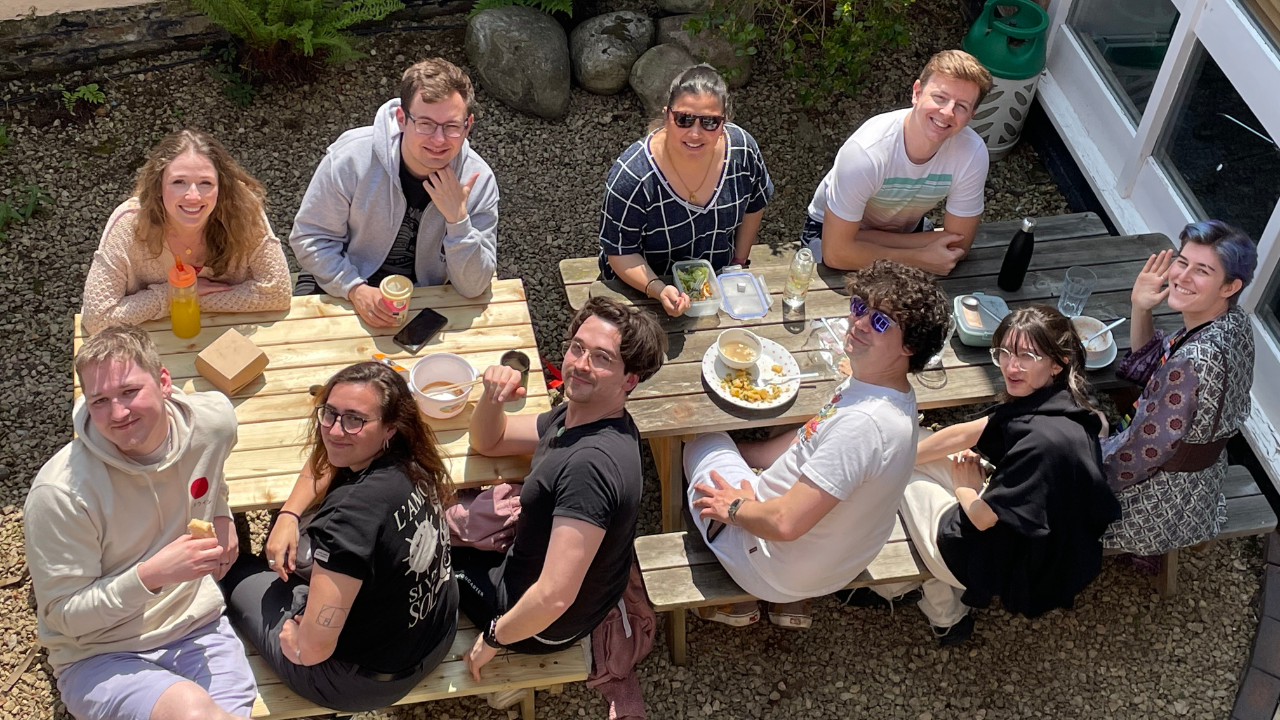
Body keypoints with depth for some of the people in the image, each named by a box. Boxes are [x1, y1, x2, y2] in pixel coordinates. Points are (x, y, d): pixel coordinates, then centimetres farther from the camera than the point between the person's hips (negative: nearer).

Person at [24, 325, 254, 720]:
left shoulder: (214, 420, -6)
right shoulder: (58, 493, -21)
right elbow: (64, 615, -12)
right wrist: (151, 576, -26)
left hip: (197, 628, 4)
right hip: (98, 656, -4)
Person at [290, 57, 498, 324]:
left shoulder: (478, 180, -17)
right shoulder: (351, 157, -21)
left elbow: (473, 287, -16)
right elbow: (310, 236, -10)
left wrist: (457, 217, -31)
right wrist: (354, 289, -25)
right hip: (341, 287, -2)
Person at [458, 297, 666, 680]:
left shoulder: (591, 463, -37)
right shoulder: (577, 416, -6)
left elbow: (554, 598, -39)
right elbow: (488, 442, 9)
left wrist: (492, 639, -20)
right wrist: (493, 397, -15)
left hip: (543, 626, -8)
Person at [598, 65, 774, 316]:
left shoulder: (743, 150, -15)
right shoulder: (632, 176, -28)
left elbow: (754, 205, 7)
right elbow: (621, 253, -19)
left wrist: (740, 262, 8)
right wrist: (658, 290, -35)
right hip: (643, 290, -3)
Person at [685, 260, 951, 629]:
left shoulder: (864, 423, -36)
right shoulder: (868, 386, -6)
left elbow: (785, 523, -34)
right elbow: (809, 445, 10)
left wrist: (735, 508, -15)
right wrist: (732, 452, 8)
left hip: (778, 572, -9)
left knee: (703, 444, 10)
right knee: (721, 445, 29)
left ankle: (736, 602, 21)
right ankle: (792, 602, 24)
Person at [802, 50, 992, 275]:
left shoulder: (972, 153, -26)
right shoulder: (866, 152, -37)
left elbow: (957, 244, -17)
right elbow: (835, 252, -31)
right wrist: (919, 258, -30)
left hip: (908, 229, 3)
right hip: (829, 228, -3)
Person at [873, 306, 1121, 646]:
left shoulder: (1046, 441, -34)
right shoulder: (1041, 399, -6)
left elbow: (981, 516, -25)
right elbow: (967, 433, 4)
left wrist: (964, 487, -3)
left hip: (1021, 573, -9)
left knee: (911, 486, 9)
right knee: (911, 465, 15)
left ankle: (946, 618, 29)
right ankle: (898, 584, 32)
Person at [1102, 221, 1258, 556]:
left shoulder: (1194, 361, -36)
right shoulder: (1232, 321, -8)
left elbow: (1143, 450, -26)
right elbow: (1147, 362, 7)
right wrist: (1140, 308, -8)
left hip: (1165, 499, -8)